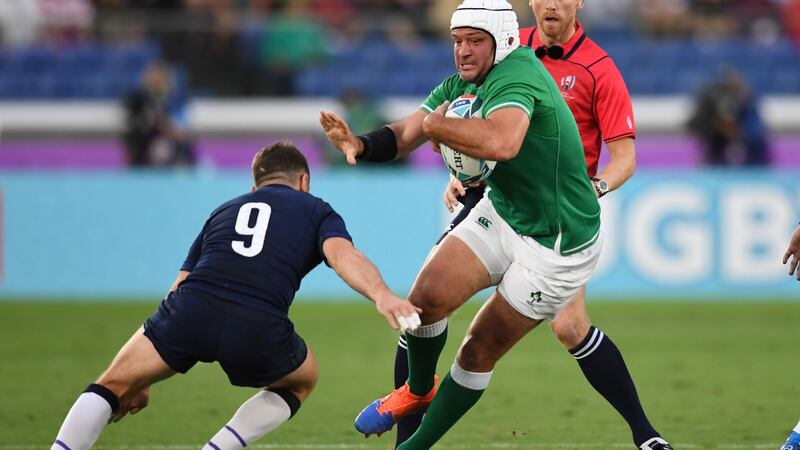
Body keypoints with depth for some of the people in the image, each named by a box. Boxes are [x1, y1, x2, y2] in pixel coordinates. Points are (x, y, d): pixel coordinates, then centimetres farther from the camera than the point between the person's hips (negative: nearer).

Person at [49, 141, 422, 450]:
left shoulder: (224, 211, 35)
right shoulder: (315, 211, 25)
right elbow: (342, 255, 0)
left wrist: (140, 384, 39)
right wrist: (381, 295, -19)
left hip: (191, 309, 2)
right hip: (259, 330, -2)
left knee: (112, 387, 18)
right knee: (302, 380, 30)